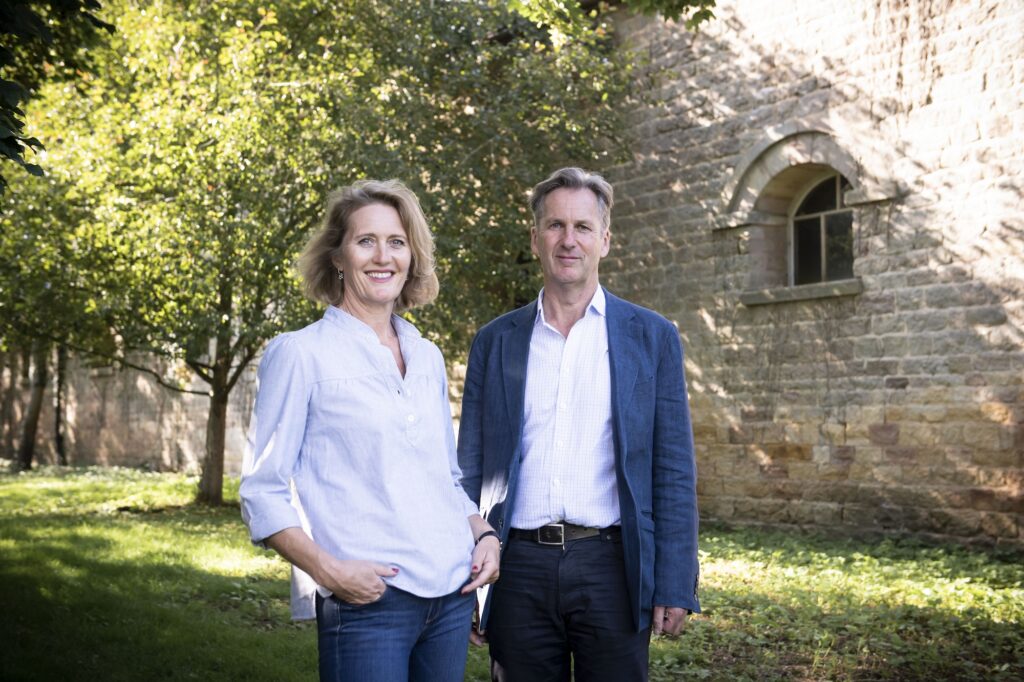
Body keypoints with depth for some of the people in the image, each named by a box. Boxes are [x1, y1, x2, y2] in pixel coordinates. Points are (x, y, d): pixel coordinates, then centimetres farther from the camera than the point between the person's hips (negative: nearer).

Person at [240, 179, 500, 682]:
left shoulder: (428, 358, 12)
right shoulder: (300, 354, -3)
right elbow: (262, 492, -5)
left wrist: (484, 535, 4)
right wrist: (329, 570, -17)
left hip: (452, 597, 5)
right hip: (366, 602, -5)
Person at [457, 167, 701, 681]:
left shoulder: (651, 336, 3)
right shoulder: (495, 342, 8)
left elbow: (674, 472, 1)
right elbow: (470, 471, 8)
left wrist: (674, 586, -5)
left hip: (611, 567, -1)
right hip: (519, 570, 2)